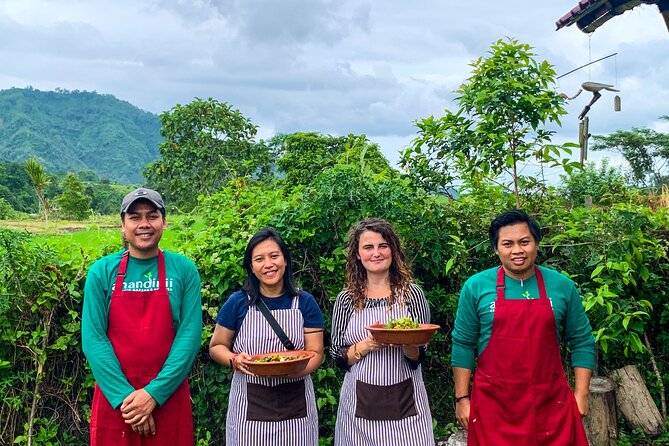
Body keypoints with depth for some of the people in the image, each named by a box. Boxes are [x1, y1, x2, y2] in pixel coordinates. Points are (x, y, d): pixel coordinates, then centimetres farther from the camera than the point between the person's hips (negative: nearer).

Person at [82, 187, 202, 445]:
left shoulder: (184, 270, -2)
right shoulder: (101, 272, -1)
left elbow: (190, 335, -7)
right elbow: (93, 338, -5)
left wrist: (154, 393, -14)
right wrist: (125, 395, -13)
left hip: (169, 396, 0)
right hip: (113, 399, 0)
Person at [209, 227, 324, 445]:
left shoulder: (305, 302, -2)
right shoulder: (237, 302, -3)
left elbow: (315, 353, -2)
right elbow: (216, 347, 6)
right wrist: (234, 360, -15)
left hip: (296, 405, 1)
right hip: (250, 405, -1)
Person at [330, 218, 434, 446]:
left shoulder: (411, 293, -1)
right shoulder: (346, 299, 0)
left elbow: (418, 359, 0)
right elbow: (338, 358, 1)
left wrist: (407, 343, -21)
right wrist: (367, 345, -16)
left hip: (405, 401, 0)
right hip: (360, 403, 1)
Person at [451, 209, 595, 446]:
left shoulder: (562, 286, 1)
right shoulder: (475, 287, -4)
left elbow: (582, 342, 7)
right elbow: (463, 344, 1)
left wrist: (581, 395, 2)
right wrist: (462, 398, -1)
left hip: (551, 404, 1)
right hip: (493, 405, -1)